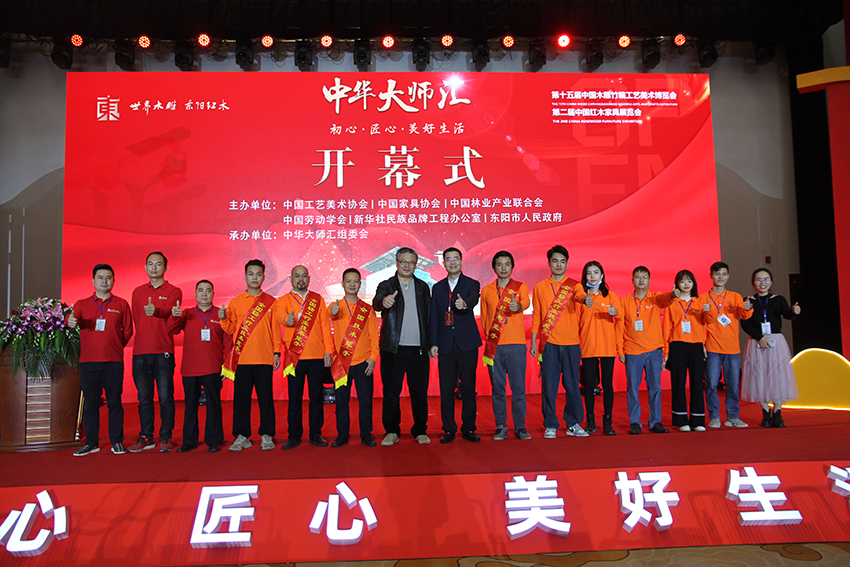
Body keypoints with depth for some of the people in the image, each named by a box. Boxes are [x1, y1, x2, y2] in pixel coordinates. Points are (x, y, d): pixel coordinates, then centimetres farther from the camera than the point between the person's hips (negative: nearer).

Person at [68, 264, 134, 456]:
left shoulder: (121, 304, 8)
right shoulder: (82, 304, 9)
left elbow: (128, 330, 11)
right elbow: (72, 319, -9)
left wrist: (114, 347, 5)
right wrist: (71, 321, -31)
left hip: (114, 362, -1)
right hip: (88, 361, 1)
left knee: (114, 402, 2)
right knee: (90, 403, 6)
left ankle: (117, 441, 11)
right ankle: (90, 443, 16)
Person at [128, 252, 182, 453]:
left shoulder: (173, 291, 2)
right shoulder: (138, 292, 15)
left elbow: (167, 311, -18)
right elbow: (136, 319, 18)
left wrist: (155, 311, -39)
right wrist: (142, 341, 8)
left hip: (163, 352, -4)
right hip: (140, 352, 4)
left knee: (165, 397, -2)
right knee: (144, 397, 9)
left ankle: (165, 437, 8)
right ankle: (145, 437, 18)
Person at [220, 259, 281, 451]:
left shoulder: (270, 302, 7)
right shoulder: (236, 302, 9)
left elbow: (275, 329, 7)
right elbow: (231, 330, 9)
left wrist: (276, 352, 1)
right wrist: (224, 319, -10)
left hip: (264, 358, -1)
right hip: (242, 359, 1)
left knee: (265, 398, 2)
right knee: (241, 398, 3)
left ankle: (267, 435, 11)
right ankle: (242, 436, 13)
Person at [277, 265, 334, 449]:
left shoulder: (318, 300, 12)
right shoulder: (284, 300, 7)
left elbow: (325, 325, 8)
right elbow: (279, 314, -15)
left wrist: (328, 350, 0)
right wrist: (287, 319, -39)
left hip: (317, 355, 1)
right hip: (295, 356, -1)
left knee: (316, 396, 5)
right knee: (294, 397, 3)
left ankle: (316, 434, 16)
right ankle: (294, 435, 13)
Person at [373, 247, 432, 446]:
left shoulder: (423, 287, 14)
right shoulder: (386, 286, 5)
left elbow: (429, 316, 13)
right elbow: (376, 303, -17)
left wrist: (431, 343, 6)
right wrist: (384, 301, -41)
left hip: (418, 348, 2)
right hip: (393, 348, -2)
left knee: (420, 392, 5)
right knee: (391, 393, 3)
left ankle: (420, 431, 18)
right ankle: (392, 431, 16)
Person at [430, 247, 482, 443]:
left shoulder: (472, 284, 5)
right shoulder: (438, 287, 13)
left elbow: (473, 299, -19)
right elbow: (434, 317, 11)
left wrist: (464, 304, -43)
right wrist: (434, 343, 3)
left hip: (467, 344, -2)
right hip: (446, 345, 2)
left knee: (468, 387, 2)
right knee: (446, 389, 3)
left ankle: (468, 428, 14)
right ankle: (449, 429, 14)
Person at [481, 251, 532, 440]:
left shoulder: (520, 287, 6)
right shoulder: (486, 291, 11)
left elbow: (526, 301, -16)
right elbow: (484, 318, 15)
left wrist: (518, 305, -38)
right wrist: (488, 338, 3)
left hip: (516, 345, -1)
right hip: (494, 346, 1)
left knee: (518, 387, 1)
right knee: (497, 387, 4)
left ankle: (520, 427, 11)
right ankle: (500, 427, 13)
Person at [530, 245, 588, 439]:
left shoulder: (574, 285, 7)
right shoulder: (539, 287, 8)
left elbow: (581, 296, -15)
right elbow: (536, 316, 9)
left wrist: (586, 299, -39)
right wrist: (533, 341, 4)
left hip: (571, 343, 0)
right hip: (549, 343, 0)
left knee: (572, 384, 5)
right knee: (549, 385, 1)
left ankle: (573, 424, 18)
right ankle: (550, 425, 11)